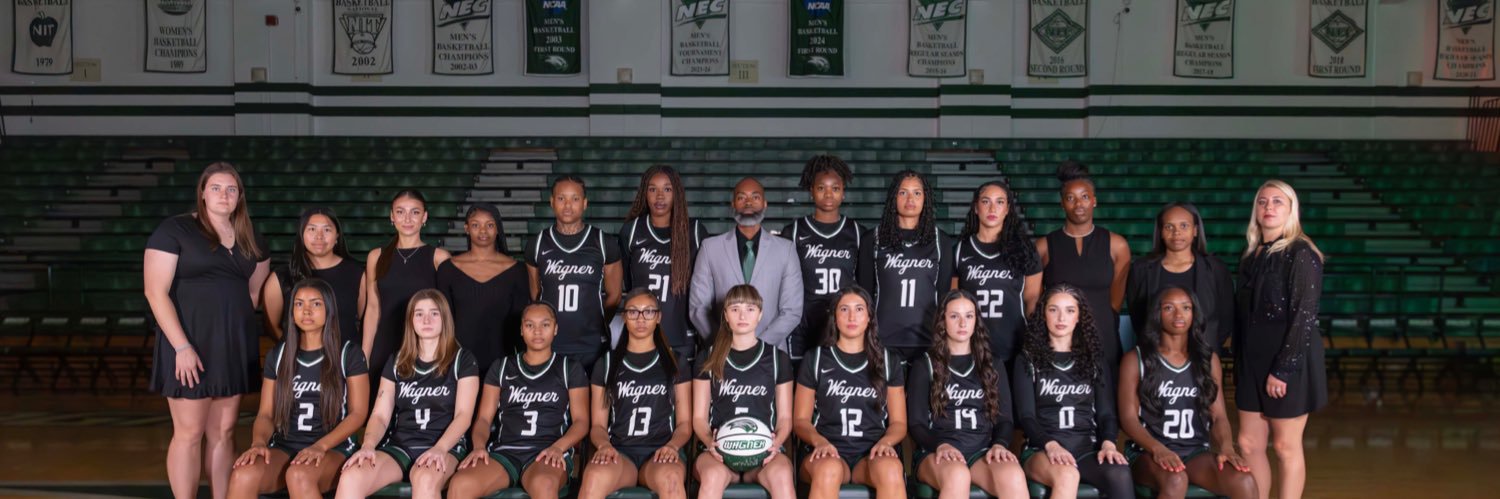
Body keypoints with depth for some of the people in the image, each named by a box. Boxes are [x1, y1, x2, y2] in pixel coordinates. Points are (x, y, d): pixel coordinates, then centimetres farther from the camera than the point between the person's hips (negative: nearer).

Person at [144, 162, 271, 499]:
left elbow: (257, 290, 21)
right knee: (189, 432, -2)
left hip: (234, 345, 5)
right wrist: (182, 346, -17)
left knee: (224, 431, 8)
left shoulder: (251, 240, 11)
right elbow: (156, 292, -12)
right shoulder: (174, 230, -6)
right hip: (190, 345, -5)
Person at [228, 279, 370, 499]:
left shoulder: (349, 353, 2)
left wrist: (320, 446, -16)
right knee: (242, 476, -30)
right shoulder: (278, 355, 13)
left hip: (333, 449, -3)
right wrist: (259, 442, -13)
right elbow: (266, 413, 10)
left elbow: (358, 413, -2)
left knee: (299, 476, -38)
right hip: (284, 447, 3)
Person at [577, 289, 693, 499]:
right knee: (595, 476, -38)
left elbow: (685, 423, 12)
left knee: (670, 479, -39)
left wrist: (672, 446, -9)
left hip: (660, 451, 0)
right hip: (619, 451, 0)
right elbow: (598, 424, 14)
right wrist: (604, 445, -9)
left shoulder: (675, 363, 16)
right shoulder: (607, 364, 18)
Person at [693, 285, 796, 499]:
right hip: (720, 450, 0)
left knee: (781, 475, -36)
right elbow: (699, 417, 11)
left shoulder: (777, 358, 13)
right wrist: (710, 442, -12)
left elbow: (785, 417, 12)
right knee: (714, 475, -37)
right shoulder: (708, 359, 13)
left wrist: (776, 442, -11)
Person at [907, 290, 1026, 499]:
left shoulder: (994, 365, 20)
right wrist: (940, 445, -16)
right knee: (957, 476, -40)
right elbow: (917, 424, 5)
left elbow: (1005, 418, 15)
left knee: (1014, 476, -34)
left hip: (982, 452, 2)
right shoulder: (924, 365, 12)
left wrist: (999, 444, -8)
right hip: (938, 453, -2)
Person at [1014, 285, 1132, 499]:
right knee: (1066, 475, -39)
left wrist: (1108, 443, -13)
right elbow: (1026, 416, 0)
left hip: (1087, 449, 2)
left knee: (1120, 475, -33)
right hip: (1042, 451, -2)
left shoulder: (1095, 360, 17)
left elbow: (1106, 412, 9)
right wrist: (1051, 445, -21)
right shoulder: (1028, 360, 9)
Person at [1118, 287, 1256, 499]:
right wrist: (1157, 448, -23)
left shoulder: (1208, 359, 12)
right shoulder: (1135, 359, 1)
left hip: (1196, 451, 4)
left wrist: (1226, 447, -14)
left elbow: (1219, 415, 8)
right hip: (1148, 451, -3)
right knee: (1175, 481, -37)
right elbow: (1129, 418, -5)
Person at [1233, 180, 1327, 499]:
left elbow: (1304, 317, -15)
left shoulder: (1301, 255, -10)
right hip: (1252, 362, 7)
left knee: (1286, 447, 2)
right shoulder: (1250, 256, 11)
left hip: (1289, 362, -7)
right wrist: (1238, 365, 10)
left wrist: (1283, 369, -19)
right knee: (1249, 444, 8)